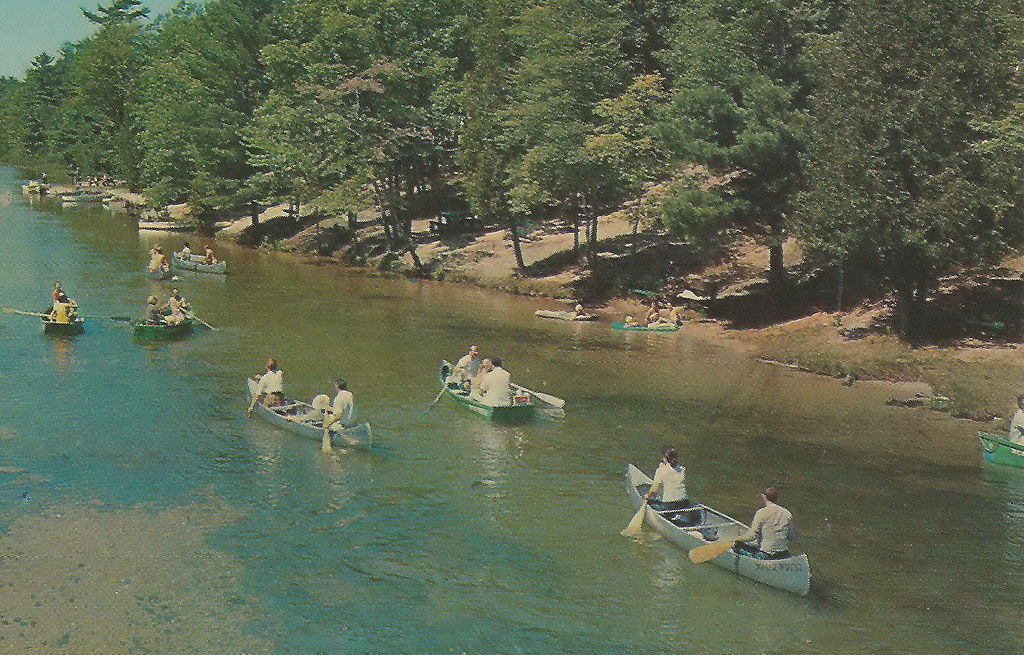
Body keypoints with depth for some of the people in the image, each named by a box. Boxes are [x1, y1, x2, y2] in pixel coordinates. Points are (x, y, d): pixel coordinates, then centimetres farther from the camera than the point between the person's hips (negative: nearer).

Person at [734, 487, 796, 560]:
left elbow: (752, 535, -15)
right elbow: (792, 536, 10)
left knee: (739, 546, 12)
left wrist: (738, 539, 2)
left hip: (766, 555, -6)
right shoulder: (787, 513, 2)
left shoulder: (762, 513, -13)